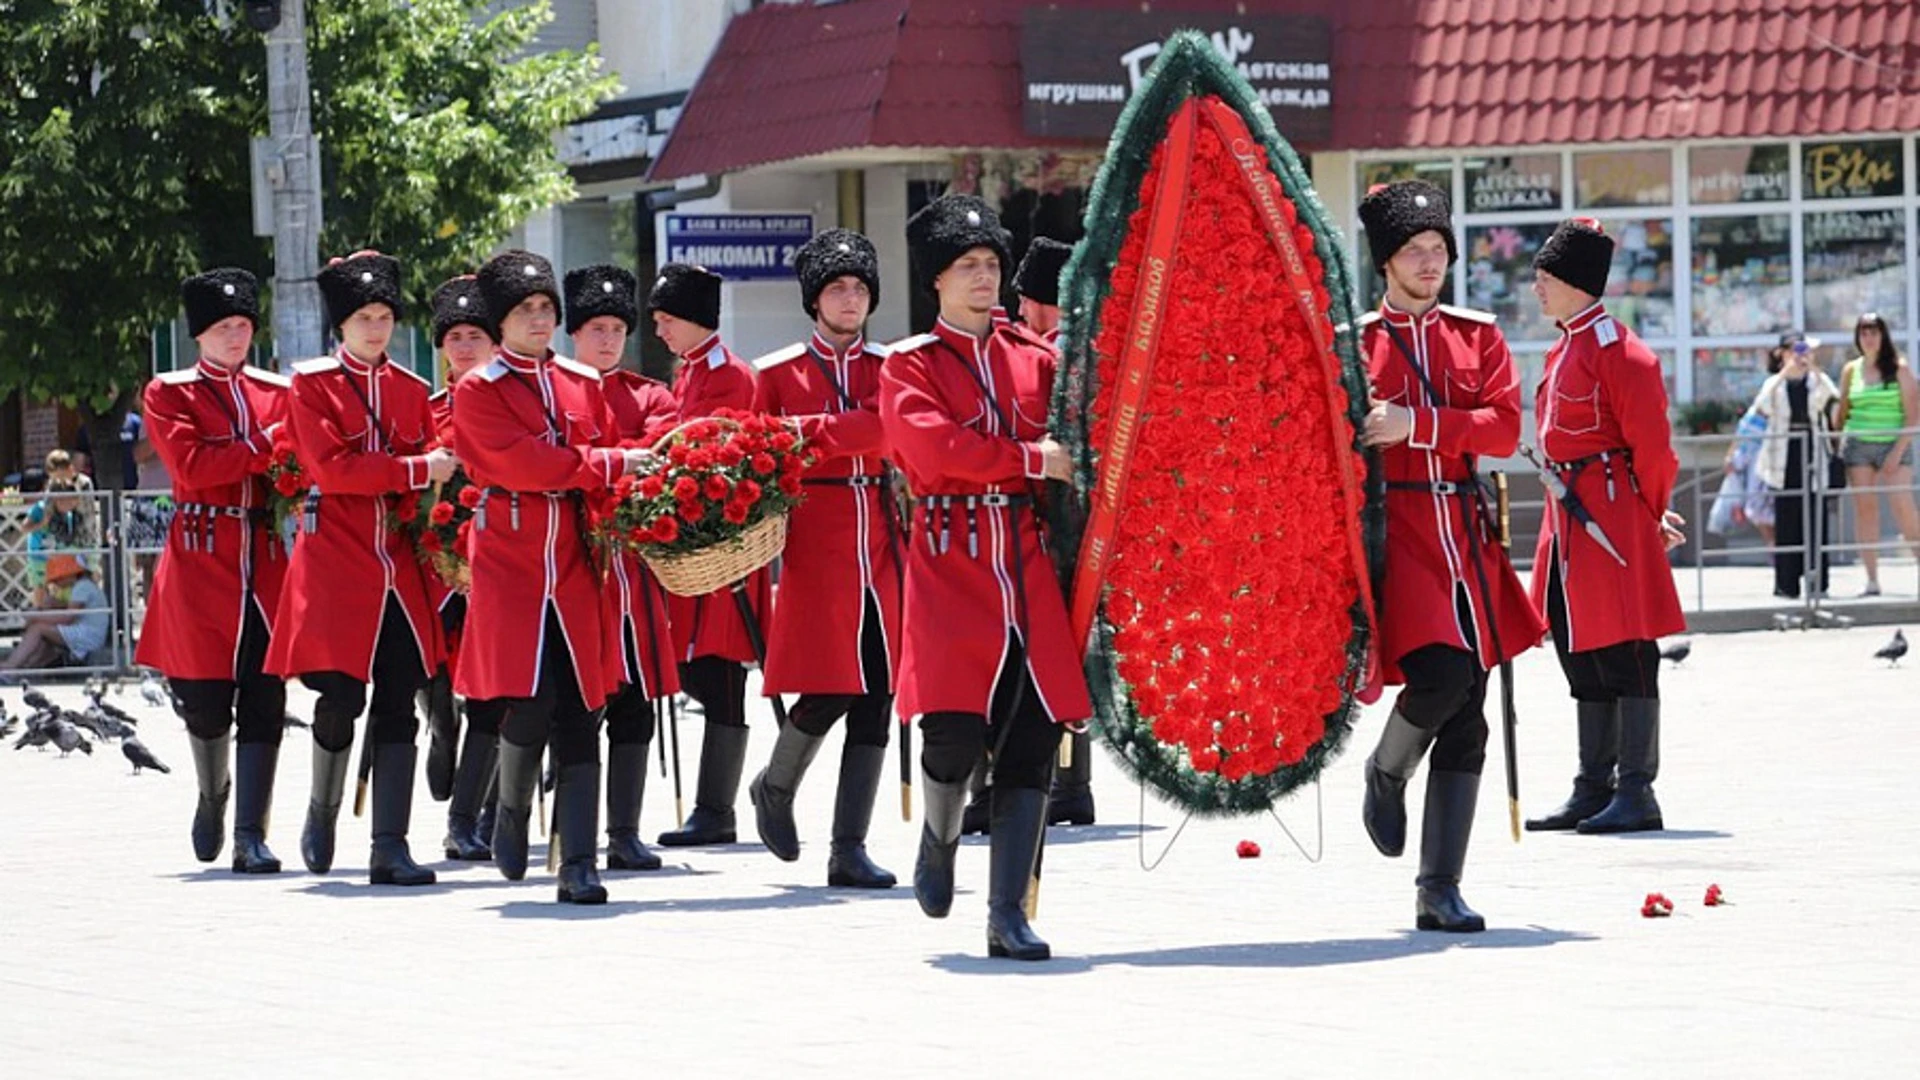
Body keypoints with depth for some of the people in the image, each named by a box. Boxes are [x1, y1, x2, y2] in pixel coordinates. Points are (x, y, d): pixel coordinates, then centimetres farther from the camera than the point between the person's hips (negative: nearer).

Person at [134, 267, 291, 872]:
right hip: (202, 561, -3)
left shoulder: (277, 392, 14)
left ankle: (251, 836, -6)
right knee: (206, 702, 0)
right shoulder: (169, 393, 3)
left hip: (266, 558, 3)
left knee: (264, 702, -6)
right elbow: (191, 466, -12)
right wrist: (265, 445, -12)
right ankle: (213, 797, 29)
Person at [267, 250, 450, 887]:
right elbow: (331, 468, -12)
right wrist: (418, 469, -15)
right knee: (342, 697, -9)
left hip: (399, 565, 4)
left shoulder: (411, 389, 14)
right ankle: (322, 810, 18)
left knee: (398, 704, -2)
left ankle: (391, 850, -3)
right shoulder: (312, 384, -1)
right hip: (336, 564, -4)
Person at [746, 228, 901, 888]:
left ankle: (850, 851, 3)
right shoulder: (778, 373, 5)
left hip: (881, 549, 3)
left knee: (876, 697, 0)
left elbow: (884, 427, -11)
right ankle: (775, 788, 20)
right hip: (815, 546, -3)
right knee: (829, 691, -10)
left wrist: (802, 431, -19)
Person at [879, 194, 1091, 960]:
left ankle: (1009, 917, 1)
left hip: (1031, 572, 4)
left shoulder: (1036, 358, 15)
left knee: (1032, 747, -2)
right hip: (951, 570, -4)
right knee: (955, 732, -14)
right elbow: (934, 448, -13)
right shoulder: (909, 366, 3)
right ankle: (939, 836, 20)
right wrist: (1031, 459, -14)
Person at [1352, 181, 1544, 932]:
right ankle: (1386, 775, 8)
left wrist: (1416, 423, -14)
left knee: (1467, 720, 1)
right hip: (1392, 527, -4)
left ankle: (1440, 890, 5)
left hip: (1463, 532, 4)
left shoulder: (1477, 334, 12)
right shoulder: (1353, 341, 4)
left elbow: (1504, 426, -2)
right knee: (1442, 672, -25)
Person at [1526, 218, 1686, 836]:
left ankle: (1637, 794, -5)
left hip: (1610, 515, -10)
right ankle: (1594, 791, 17)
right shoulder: (1566, 349, 16)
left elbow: (1652, 443, -15)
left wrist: (1650, 515, -3)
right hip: (1570, 517, 10)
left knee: (1624, 656, -7)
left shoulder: (1616, 351, -13)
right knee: (1581, 656, 12)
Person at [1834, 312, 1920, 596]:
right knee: (1865, 509, 1)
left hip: (1893, 445, -3)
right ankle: (1872, 580, 3)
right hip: (1858, 445, 3)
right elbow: (1842, 413, 16)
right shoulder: (1851, 370, 8)